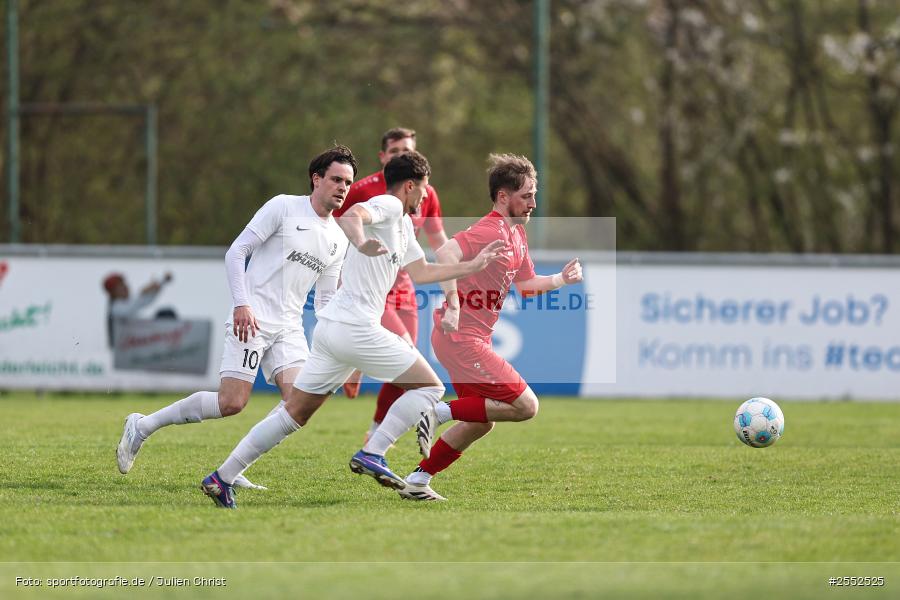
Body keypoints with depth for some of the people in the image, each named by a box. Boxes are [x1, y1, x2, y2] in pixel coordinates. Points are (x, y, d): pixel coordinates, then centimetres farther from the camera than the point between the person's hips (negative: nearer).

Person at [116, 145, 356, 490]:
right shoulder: (283, 207, -3)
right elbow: (236, 252, -6)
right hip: (251, 319, -6)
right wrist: (242, 304, -17)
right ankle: (143, 426, 1)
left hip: (289, 328, 6)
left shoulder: (338, 239, 15)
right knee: (231, 403, -15)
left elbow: (325, 300, 22)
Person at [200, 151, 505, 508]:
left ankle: (221, 479, 4)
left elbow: (420, 272, 33)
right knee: (430, 387, 0)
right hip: (356, 329, -10)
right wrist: (361, 243, -49)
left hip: (330, 329, 10)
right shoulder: (387, 206, -7)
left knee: (294, 414, 8)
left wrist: (473, 266, 31)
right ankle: (372, 454, -9)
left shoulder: (404, 224, 23)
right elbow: (350, 216, -28)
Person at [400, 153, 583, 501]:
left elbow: (525, 284, 26)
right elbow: (447, 253, -32)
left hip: (473, 339, 10)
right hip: (462, 337, -10)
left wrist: (561, 280, 11)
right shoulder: (492, 232, -17)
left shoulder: (516, 232, 15)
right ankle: (441, 412, -7)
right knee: (526, 405, -12)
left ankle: (417, 482, 23)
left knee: (481, 423, 20)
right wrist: (453, 304, -36)